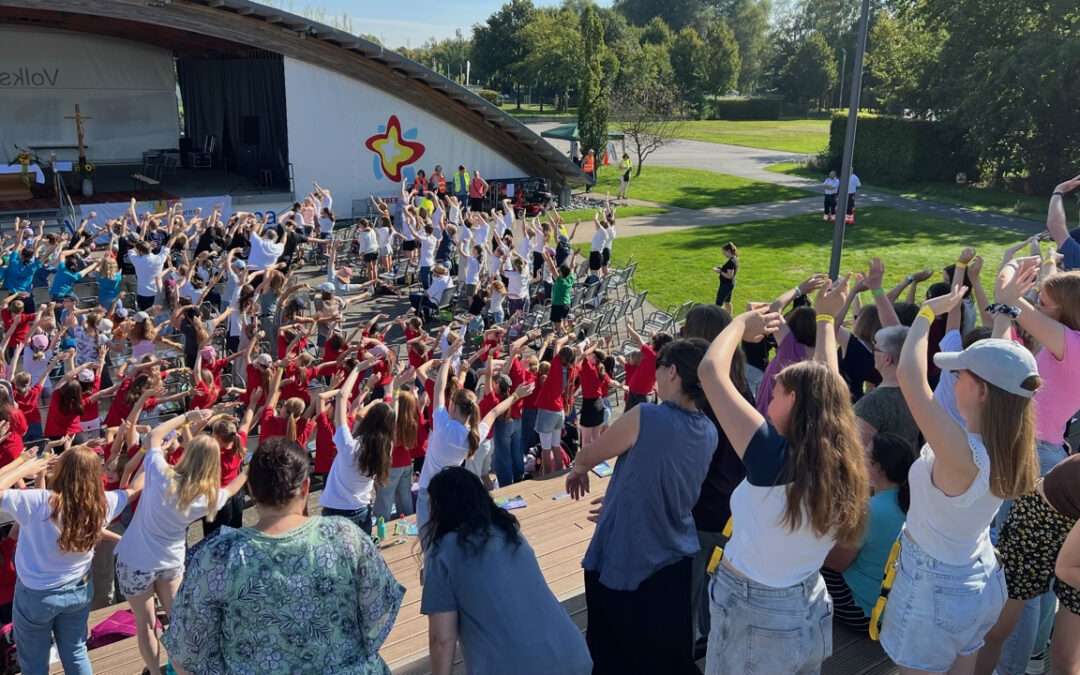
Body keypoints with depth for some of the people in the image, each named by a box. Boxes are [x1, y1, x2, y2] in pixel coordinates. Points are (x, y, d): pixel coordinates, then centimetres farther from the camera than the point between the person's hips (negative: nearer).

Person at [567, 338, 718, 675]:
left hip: (624, 560, -5)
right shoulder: (709, 432, -2)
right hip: (676, 559, 6)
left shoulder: (646, 418, -22)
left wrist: (577, 469, 15)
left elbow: (585, 457, -7)